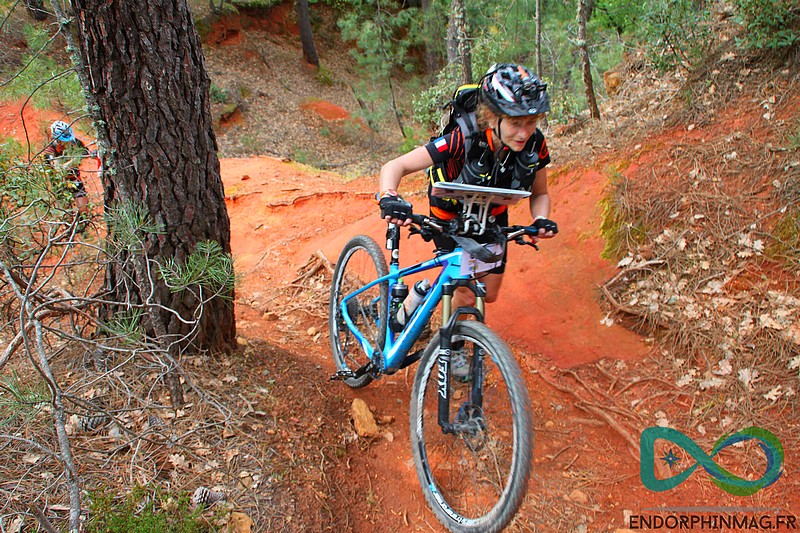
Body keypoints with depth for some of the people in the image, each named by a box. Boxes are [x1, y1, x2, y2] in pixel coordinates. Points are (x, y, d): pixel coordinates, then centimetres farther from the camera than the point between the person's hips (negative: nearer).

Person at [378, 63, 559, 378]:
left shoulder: (535, 145, -25)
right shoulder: (462, 141, -38)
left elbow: (539, 193, -7)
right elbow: (395, 166, -33)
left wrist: (541, 220, -29)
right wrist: (389, 198, -53)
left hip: (492, 216, 4)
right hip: (451, 216, -4)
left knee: (489, 294, 7)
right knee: (466, 295, -8)